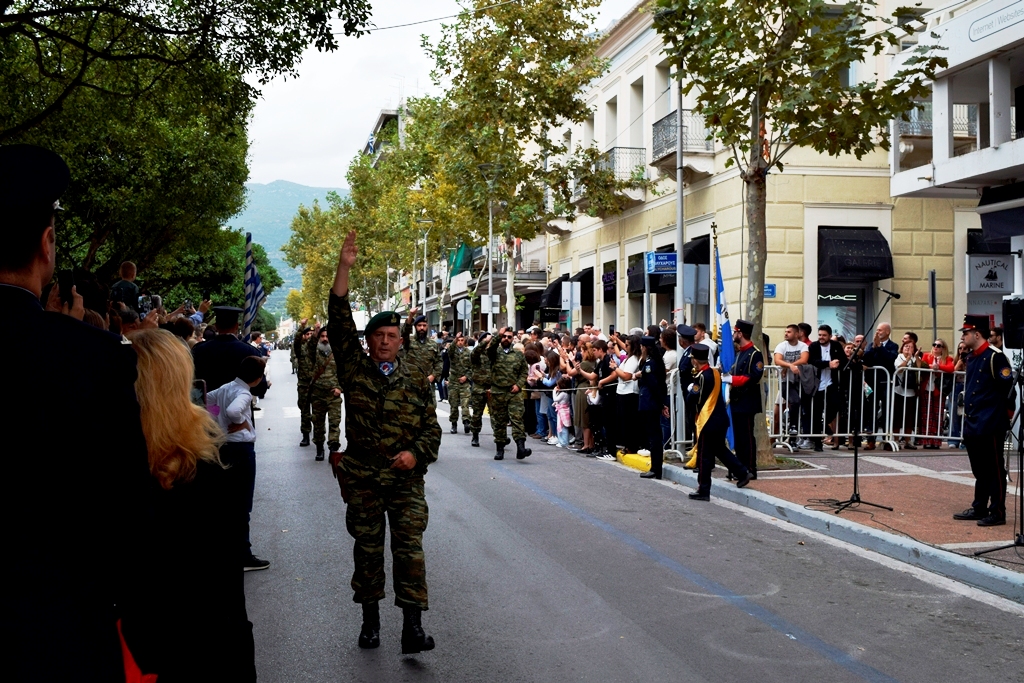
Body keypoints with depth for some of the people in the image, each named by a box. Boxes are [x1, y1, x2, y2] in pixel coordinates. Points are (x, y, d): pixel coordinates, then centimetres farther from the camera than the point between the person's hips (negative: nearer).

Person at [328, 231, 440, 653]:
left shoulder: (417, 380, 5)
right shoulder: (354, 369, 3)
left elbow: (431, 428, 7)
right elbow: (339, 321, -7)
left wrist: (416, 452, -14)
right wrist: (344, 269, -14)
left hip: (406, 478, 0)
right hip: (361, 479, 1)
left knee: (409, 548, -7)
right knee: (367, 549, 9)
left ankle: (412, 626, -7)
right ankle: (370, 619, 22)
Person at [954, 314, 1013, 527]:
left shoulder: (995, 357, -13)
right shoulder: (971, 357, 13)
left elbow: (1008, 388, -14)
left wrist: (1006, 413, -7)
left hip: (991, 426, -9)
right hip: (972, 425, 9)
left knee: (994, 470, -1)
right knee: (979, 470, 15)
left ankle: (997, 513, 6)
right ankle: (979, 509, 24)